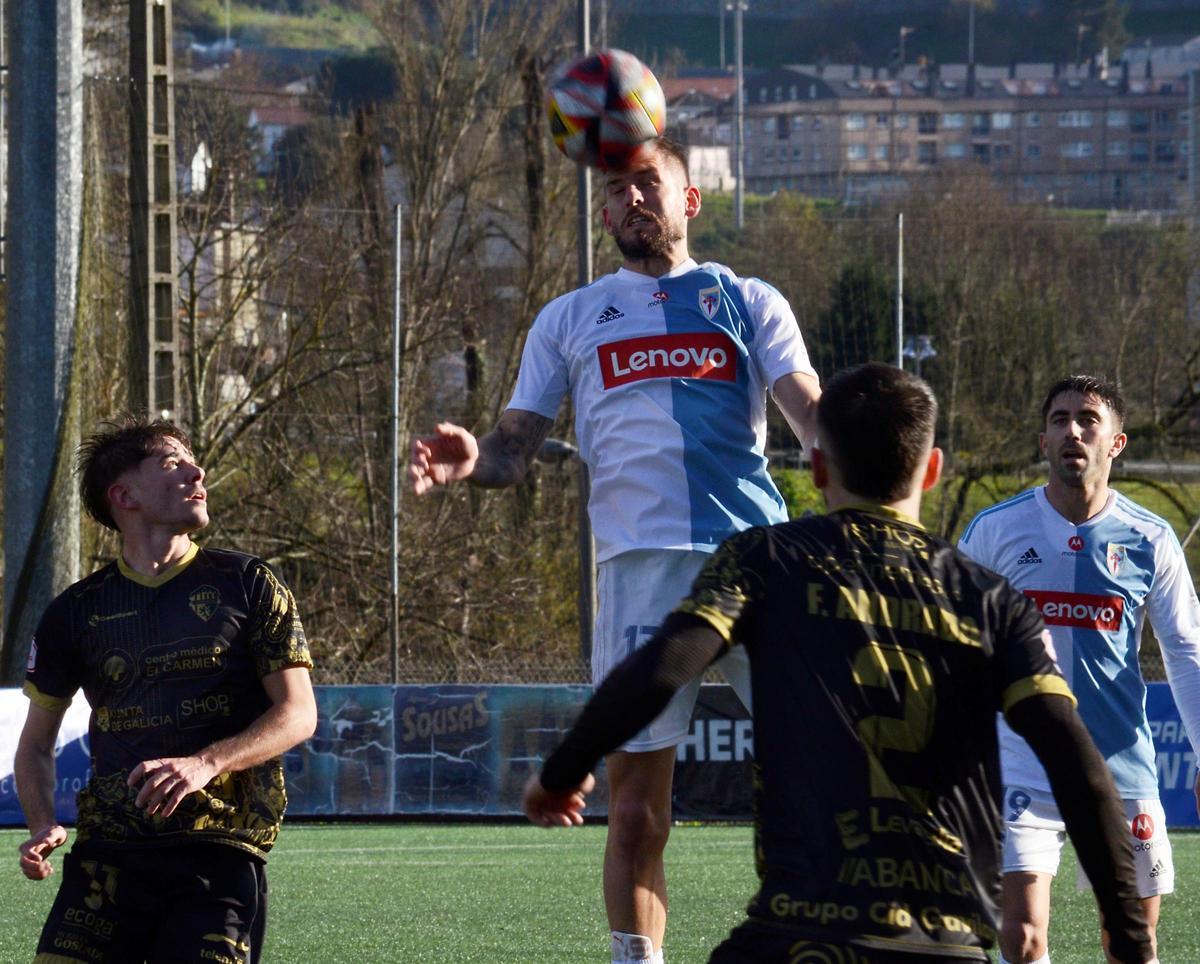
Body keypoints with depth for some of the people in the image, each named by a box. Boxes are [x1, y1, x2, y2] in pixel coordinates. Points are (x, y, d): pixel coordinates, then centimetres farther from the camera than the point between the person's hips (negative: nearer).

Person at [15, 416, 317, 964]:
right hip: (107, 851, 2)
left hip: (219, 853, -2)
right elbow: (36, 740, 20)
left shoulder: (246, 585, 7)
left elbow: (298, 713, 1)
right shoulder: (77, 611, 11)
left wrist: (205, 764, -16)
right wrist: (42, 826, 1)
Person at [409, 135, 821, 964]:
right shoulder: (571, 319, 21)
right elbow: (516, 449, 16)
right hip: (641, 559, 1)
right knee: (636, 811, -1)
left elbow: (813, 414, 6)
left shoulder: (749, 302, 17)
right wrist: (469, 459, -8)